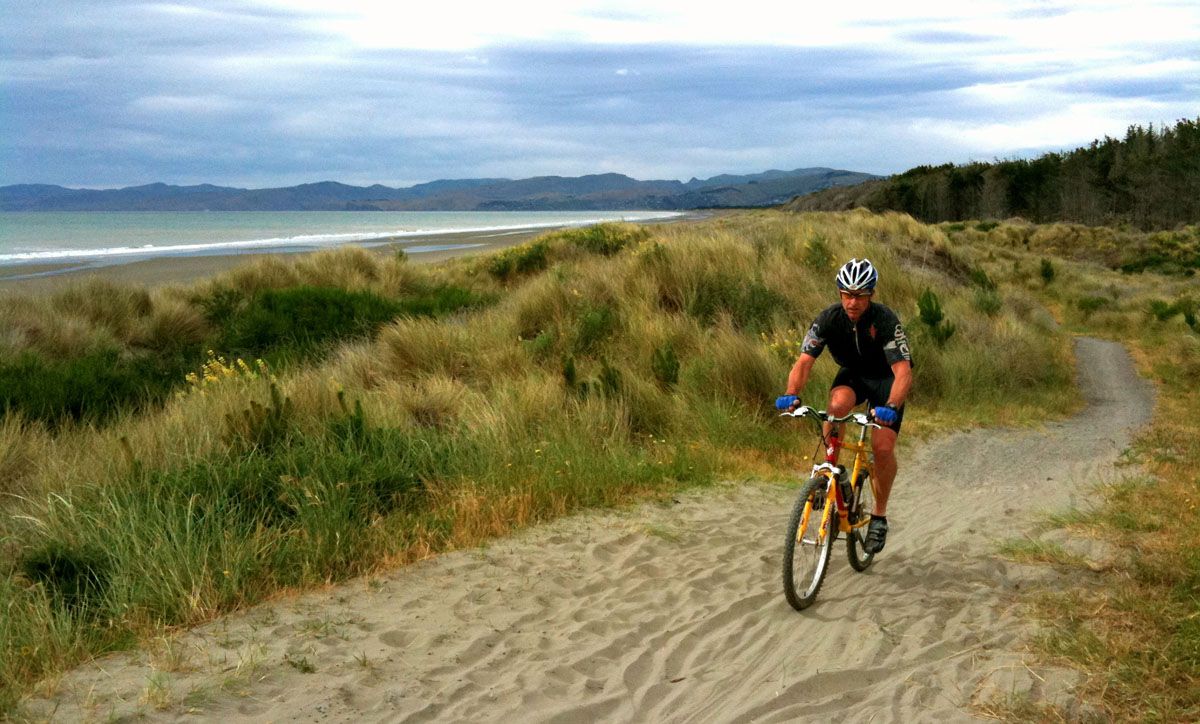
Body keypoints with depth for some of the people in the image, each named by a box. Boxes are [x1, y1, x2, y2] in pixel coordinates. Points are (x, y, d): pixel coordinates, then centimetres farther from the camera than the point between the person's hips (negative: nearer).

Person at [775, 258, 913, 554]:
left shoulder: (886, 320, -31)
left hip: (886, 378, -2)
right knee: (837, 405, -34)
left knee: (883, 447, -17)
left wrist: (891, 407, -55)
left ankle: (879, 516, 5)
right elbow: (804, 362, -26)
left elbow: (903, 373, -38)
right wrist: (792, 395, -46)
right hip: (853, 375, 2)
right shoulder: (828, 319, -23)